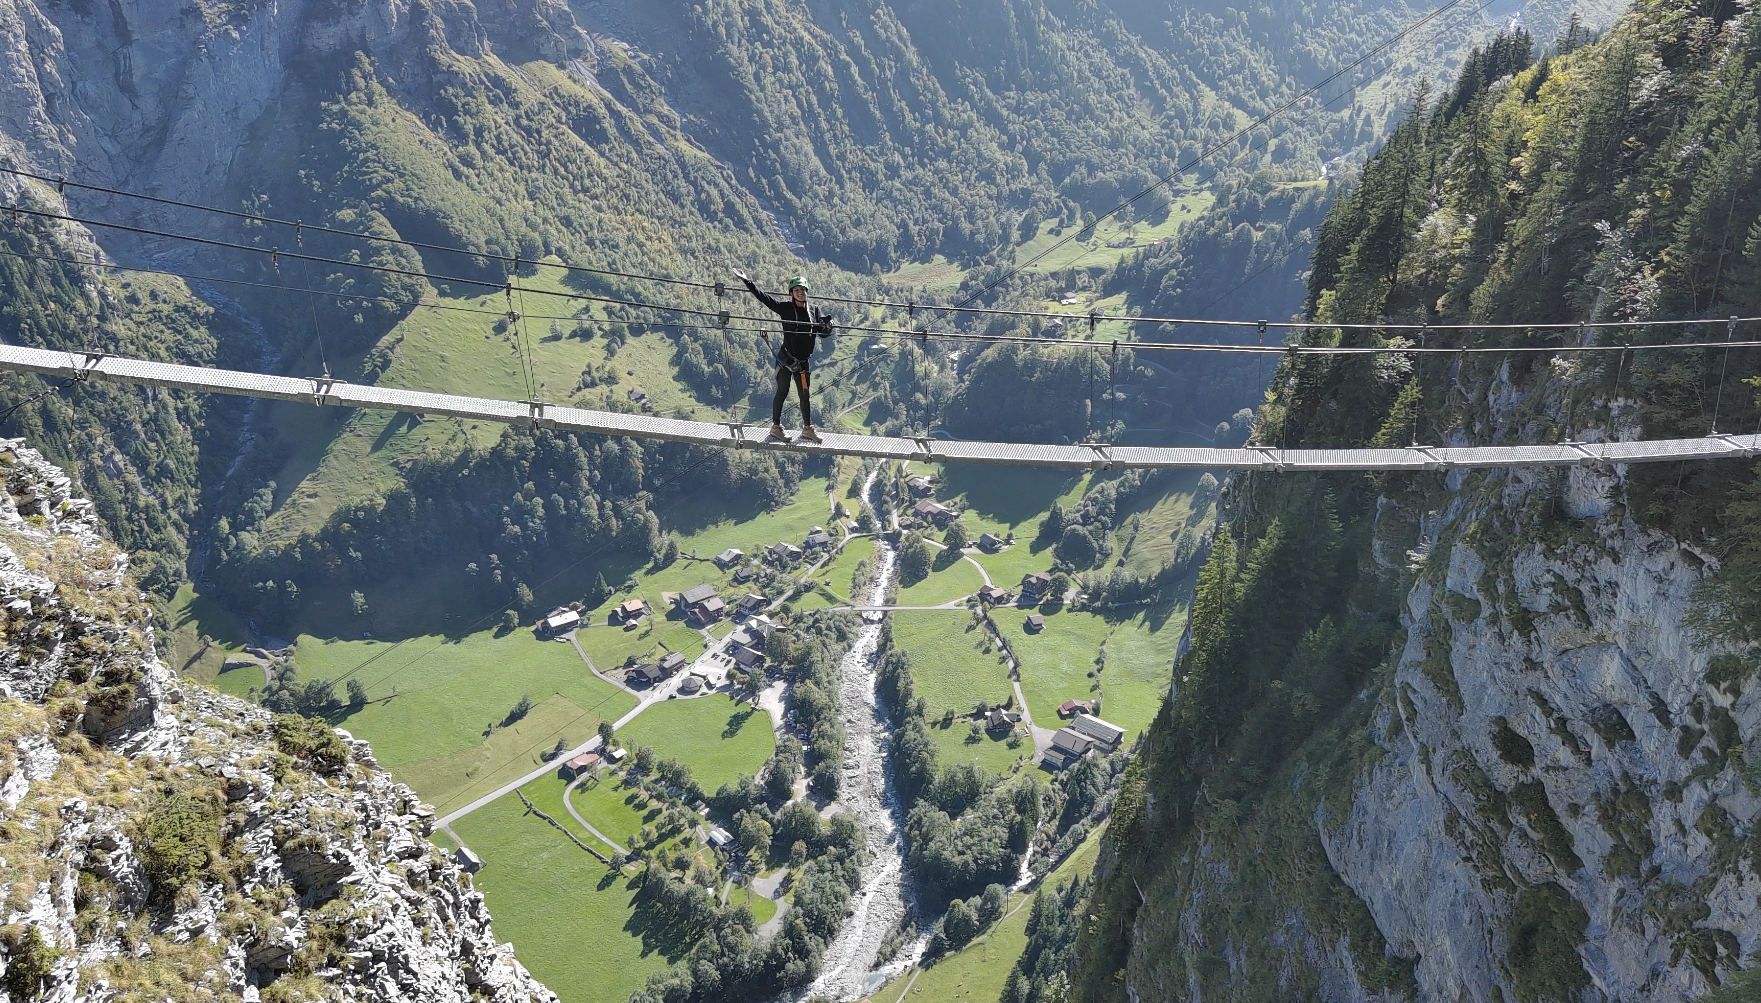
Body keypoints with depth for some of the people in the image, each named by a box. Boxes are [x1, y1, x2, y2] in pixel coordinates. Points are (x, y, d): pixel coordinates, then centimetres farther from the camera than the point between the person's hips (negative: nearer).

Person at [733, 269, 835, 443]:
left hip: (803, 362, 4)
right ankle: (776, 427, 14)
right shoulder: (786, 308, -4)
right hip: (786, 359, -4)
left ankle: (807, 428, 23)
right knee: (782, 392, 2)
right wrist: (747, 282, -15)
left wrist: (828, 327, -21)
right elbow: (764, 297, -8)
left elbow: (823, 333, 2)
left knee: (805, 394, 11)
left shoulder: (815, 311, 6)